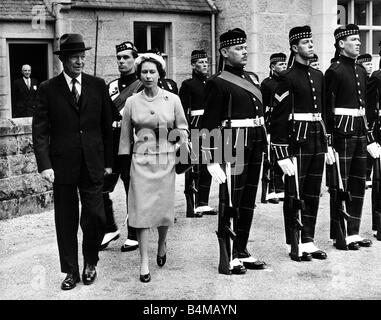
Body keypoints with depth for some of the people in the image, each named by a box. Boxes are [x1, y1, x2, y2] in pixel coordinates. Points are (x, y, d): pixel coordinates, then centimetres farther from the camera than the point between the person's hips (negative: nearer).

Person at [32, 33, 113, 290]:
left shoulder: (98, 86, 5)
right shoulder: (48, 89, 0)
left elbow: (107, 126, 7)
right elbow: (40, 130, -3)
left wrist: (108, 161, 5)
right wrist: (45, 164, -12)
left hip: (93, 165, 1)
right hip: (62, 166, -1)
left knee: (96, 218, 1)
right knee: (66, 221, 8)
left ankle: (91, 263, 26)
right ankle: (71, 270, 22)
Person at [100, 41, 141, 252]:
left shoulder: (143, 86, -3)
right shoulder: (110, 86, 12)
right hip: (111, 146, 5)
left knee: (134, 193, 5)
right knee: (100, 190, 2)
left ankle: (133, 236, 19)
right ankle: (110, 229, 22)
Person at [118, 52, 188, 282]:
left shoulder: (173, 100, 1)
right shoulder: (132, 102, 3)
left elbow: (183, 129, 9)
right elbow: (126, 136, 8)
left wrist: (181, 151, -4)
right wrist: (124, 163, 7)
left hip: (166, 161, 0)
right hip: (141, 161, 0)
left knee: (165, 206, 6)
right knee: (142, 208, -3)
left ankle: (162, 245, 36)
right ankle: (144, 262, 2)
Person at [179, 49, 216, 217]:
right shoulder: (188, 85, -3)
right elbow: (183, 111, -9)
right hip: (195, 129, -6)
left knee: (207, 167, 10)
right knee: (193, 168, -6)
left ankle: (203, 203, 19)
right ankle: (191, 207, -1)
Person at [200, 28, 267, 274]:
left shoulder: (253, 78, 15)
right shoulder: (218, 83, -8)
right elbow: (209, 124, -11)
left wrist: (265, 140, 15)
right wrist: (212, 160, -15)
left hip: (255, 146, 8)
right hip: (233, 145, -8)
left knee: (249, 201, 13)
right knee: (230, 203, 0)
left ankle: (242, 252, 25)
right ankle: (228, 258, 9)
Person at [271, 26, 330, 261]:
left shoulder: (319, 76, 13)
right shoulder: (288, 78, -9)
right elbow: (278, 118, -13)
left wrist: (328, 143, 15)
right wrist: (282, 152, -17)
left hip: (318, 142, 7)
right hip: (297, 141, -7)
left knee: (313, 194, 11)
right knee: (294, 195, 2)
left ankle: (308, 241, 22)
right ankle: (294, 245, 12)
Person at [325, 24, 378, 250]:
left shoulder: (361, 71, 15)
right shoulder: (334, 71, -9)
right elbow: (328, 108, -12)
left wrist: (369, 137, 16)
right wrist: (329, 140, -16)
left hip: (360, 131, 8)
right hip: (342, 131, -8)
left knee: (359, 183, 10)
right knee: (341, 185, 0)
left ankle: (353, 232, 20)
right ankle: (340, 237, 8)